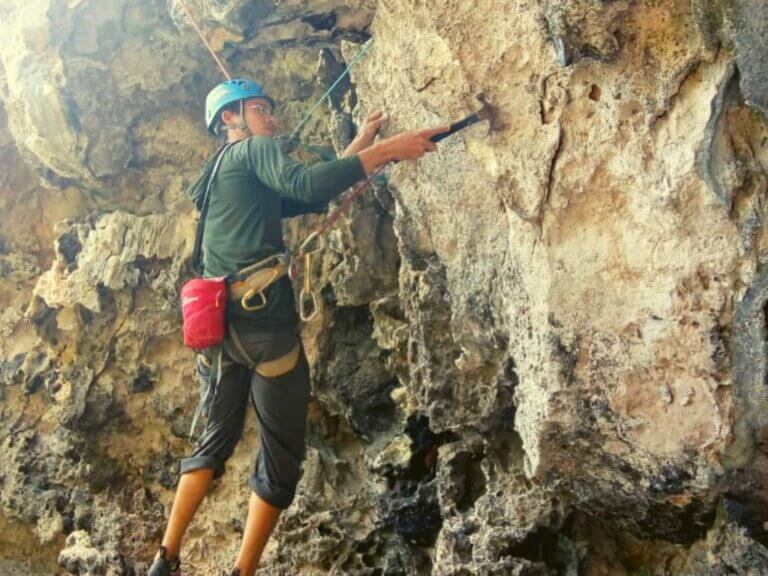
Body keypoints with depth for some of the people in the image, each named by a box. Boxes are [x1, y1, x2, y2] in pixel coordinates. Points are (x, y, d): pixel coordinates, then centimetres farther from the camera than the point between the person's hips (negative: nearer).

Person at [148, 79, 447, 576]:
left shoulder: (218, 177, 28)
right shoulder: (256, 149, 3)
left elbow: (309, 200, 27)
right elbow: (305, 184, -19)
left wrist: (359, 146, 26)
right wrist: (382, 151, -16)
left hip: (220, 325, 9)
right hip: (264, 322, -9)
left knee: (217, 439, 20)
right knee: (281, 457, 1)